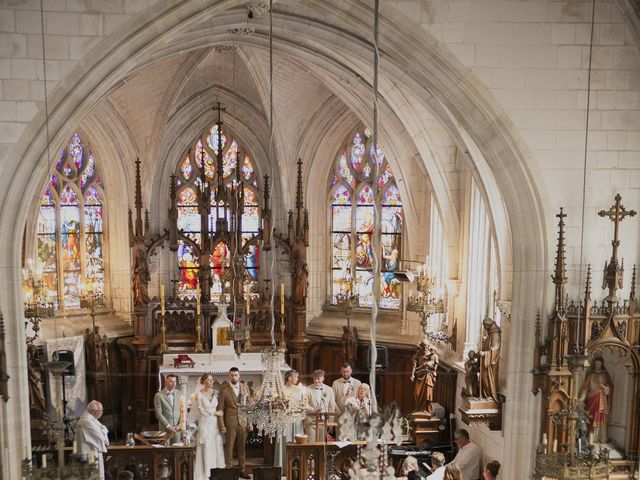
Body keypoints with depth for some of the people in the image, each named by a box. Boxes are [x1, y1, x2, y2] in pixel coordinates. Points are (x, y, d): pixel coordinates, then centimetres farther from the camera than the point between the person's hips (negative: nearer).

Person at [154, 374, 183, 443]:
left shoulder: (179, 394, 8)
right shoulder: (159, 395, -4)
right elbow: (159, 414, -8)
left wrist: (180, 424, -4)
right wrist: (169, 427, -12)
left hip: (177, 429, 3)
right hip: (165, 429, -3)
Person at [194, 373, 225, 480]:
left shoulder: (216, 393, 6)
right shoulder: (199, 394, -4)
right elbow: (200, 410, -9)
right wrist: (214, 412, -9)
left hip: (215, 423, 3)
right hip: (205, 423, -3)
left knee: (217, 445, 1)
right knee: (206, 447, -2)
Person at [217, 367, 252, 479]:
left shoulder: (245, 388, 5)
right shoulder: (224, 390, -6)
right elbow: (220, 409, -5)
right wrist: (222, 425, -9)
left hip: (243, 422, 3)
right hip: (230, 422, -3)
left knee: (242, 448, 10)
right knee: (229, 448, 1)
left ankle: (242, 470, 20)